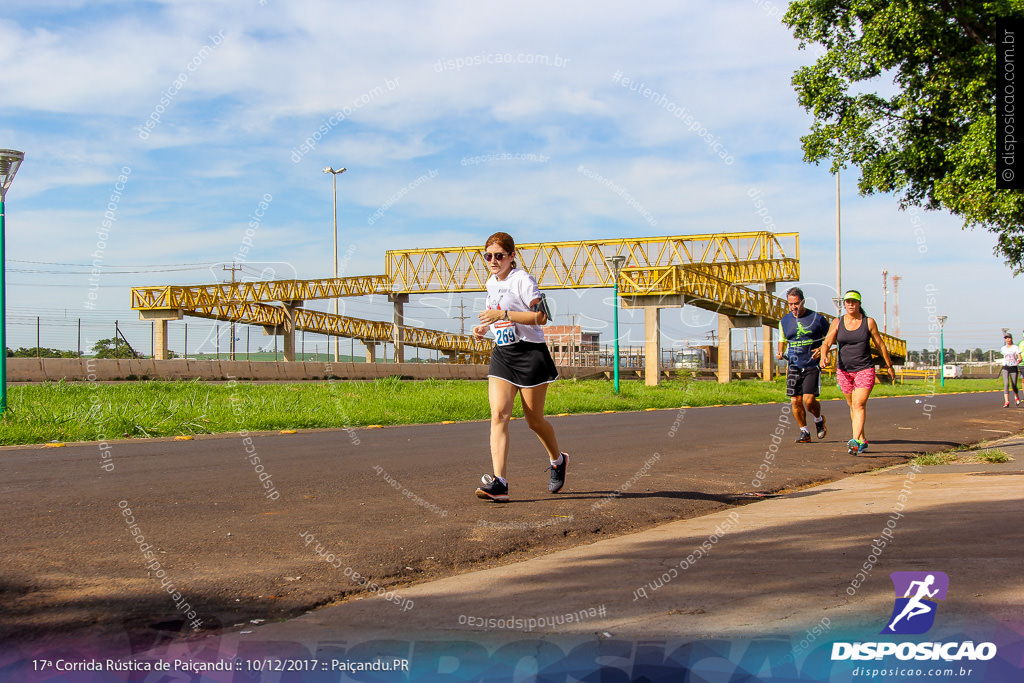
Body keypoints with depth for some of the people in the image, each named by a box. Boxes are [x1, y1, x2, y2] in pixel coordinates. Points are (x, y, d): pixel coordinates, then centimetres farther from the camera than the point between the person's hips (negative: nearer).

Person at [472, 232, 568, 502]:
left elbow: (541, 316, -18)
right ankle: (499, 483, -19)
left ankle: (558, 460, 35)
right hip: (502, 354, 6)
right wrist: (483, 328, 7)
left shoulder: (522, 279, -11)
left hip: (530, 352, -6)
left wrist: (503, 314, -23)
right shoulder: (491, 283, 13)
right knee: (498, 414, -12)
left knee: (534, 420, 5)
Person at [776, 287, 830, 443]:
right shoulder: (785, 321, 7)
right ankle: (804, 432, 15)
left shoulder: (817, 318, -4)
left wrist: (822, 349, -13)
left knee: (809, 400, -13)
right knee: (795, 401, -2)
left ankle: (819, 420, 20)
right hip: (794, 366, 4)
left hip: (812, 366, -4)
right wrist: (780, 352, 2)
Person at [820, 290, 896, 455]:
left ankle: (856, 441, -24)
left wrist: (889, 366, 13)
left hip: (865, 369, -3)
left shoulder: (869, 322, -1)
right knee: (853, 406, 11)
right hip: (844, 370, 3)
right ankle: (862, 441, 24)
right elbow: (826, 343, -6)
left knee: (859, 405, -15)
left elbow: (880, 345, 7)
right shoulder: (837, 322, 3)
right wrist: (823, 356, -28)